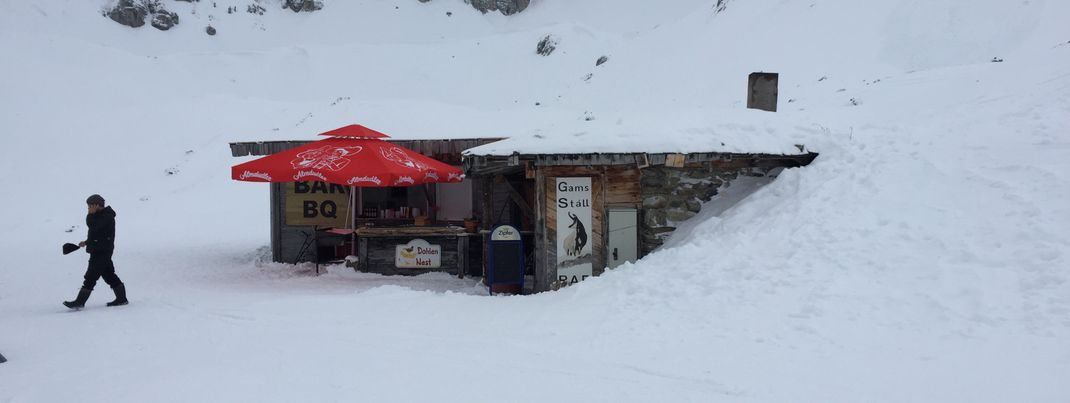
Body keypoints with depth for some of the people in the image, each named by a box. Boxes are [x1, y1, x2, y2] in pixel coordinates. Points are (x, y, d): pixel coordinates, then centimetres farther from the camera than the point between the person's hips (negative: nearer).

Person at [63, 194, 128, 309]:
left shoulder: (107, 216, -15)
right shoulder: (100, 215, 17)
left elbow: (91, 225, -27)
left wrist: (91, 213, -14)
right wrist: (87, 242, 24)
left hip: (102, 251, -11)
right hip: (98, 250, 11)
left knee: (91, 276, -7)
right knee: (108, 274, 12)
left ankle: (80, 301, -5)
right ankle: (121, 298, 14)